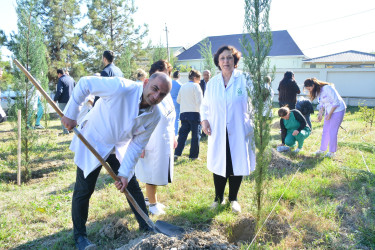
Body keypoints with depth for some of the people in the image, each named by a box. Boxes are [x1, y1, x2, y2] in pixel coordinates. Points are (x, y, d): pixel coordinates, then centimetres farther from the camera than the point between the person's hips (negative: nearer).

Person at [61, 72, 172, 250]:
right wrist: (70, 114, -19)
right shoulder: (121, 88, -32)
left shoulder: (154, 116, -15)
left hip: (119, 149, 4)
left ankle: (146, 227, 27)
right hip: (92, 143, -4)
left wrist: (125, 173, -14)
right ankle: (79, 235, 22)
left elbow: (137, 145, -10)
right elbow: (84, 83, -22)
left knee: (132, 187, 9)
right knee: (83, 191, 2)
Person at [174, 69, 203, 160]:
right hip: (194, 113, -5)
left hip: (183, 113, 6)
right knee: (195, 135, 4)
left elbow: (178, 100, 18)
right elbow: (199, 101, -12)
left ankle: (177, 153, 0)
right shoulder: (196, 86, -6)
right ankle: (193, 155, 8)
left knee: (182, 133, 8)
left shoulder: (183, 86, 12)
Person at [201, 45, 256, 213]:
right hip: (218, 133, 2)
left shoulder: (244, 79, -4)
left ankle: (233, 199, 29)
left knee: (237, 166, 8)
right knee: (218, 166, 9)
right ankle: (218, 198, 30)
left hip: (239, 133, -2)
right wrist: (204, 119, -2)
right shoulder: (212, 82, 7)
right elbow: (205, 105, 16)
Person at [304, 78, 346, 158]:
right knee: (325, 130, 10)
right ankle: (322, 149, 20)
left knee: (332, 131, -4)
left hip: (337, 110, -8)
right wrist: (320, 113, -2)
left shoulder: (328, 88, -25)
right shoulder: (317, 92, 1)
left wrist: (329, 114, -19)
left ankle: (332, 152, 9)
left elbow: (336, 102, -22)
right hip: (329, 111, 8)